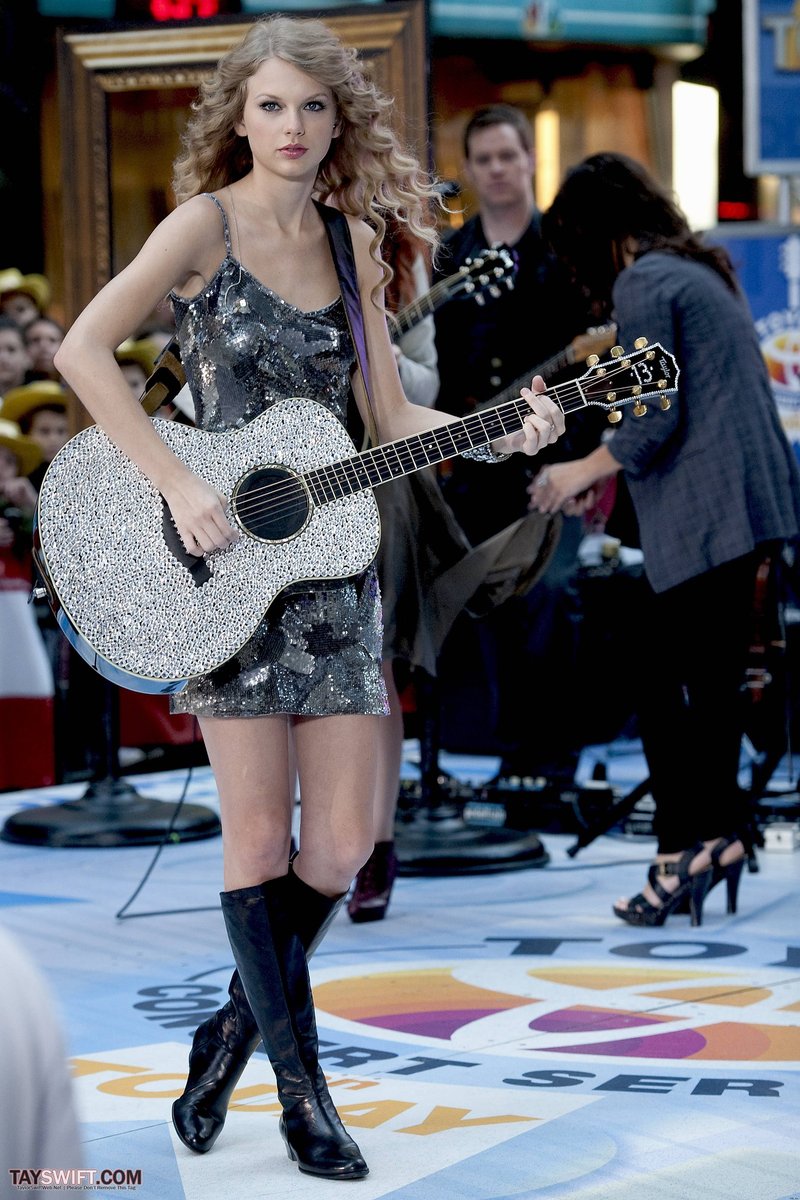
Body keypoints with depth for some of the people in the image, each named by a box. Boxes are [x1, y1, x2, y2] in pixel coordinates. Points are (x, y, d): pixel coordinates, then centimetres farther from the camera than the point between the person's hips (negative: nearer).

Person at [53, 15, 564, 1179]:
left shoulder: (351, 239, 10)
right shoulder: (206, 223, -6)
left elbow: (390, 413, 11)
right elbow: (83, 350, -15)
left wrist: (500, 434, -6)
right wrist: (181, 487, -19)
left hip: (328, 560, 5)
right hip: (223, 559, -5)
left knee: (339, 848, 2)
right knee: (260, 841, -3)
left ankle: (233, 1028, 25)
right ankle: (303, 1089, 10)